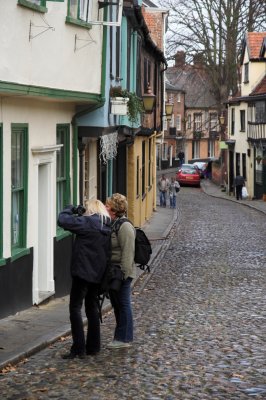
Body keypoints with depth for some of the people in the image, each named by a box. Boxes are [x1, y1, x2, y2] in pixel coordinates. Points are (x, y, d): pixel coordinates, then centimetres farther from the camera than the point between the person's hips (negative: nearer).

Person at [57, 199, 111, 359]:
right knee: (92, 308, 16)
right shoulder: (106, 226, 10)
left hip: (83, 271, -8)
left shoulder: (88, 222, -14)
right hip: (97, 273, 8)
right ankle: (93, 346, 20)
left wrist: (70, 209, 0)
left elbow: (63, 220, -19)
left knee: (75, 308, -5)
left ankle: (78, 349, -9)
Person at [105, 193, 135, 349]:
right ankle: (121, 336, 26)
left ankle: (124, 339, 5)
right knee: (117, 305, 16)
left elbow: (128, 252, -22)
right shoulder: (111, 225, 12)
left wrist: (124, 273, -24)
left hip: (122, 273, -10)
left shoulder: (124, 226, -18)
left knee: (123, 304, -2)